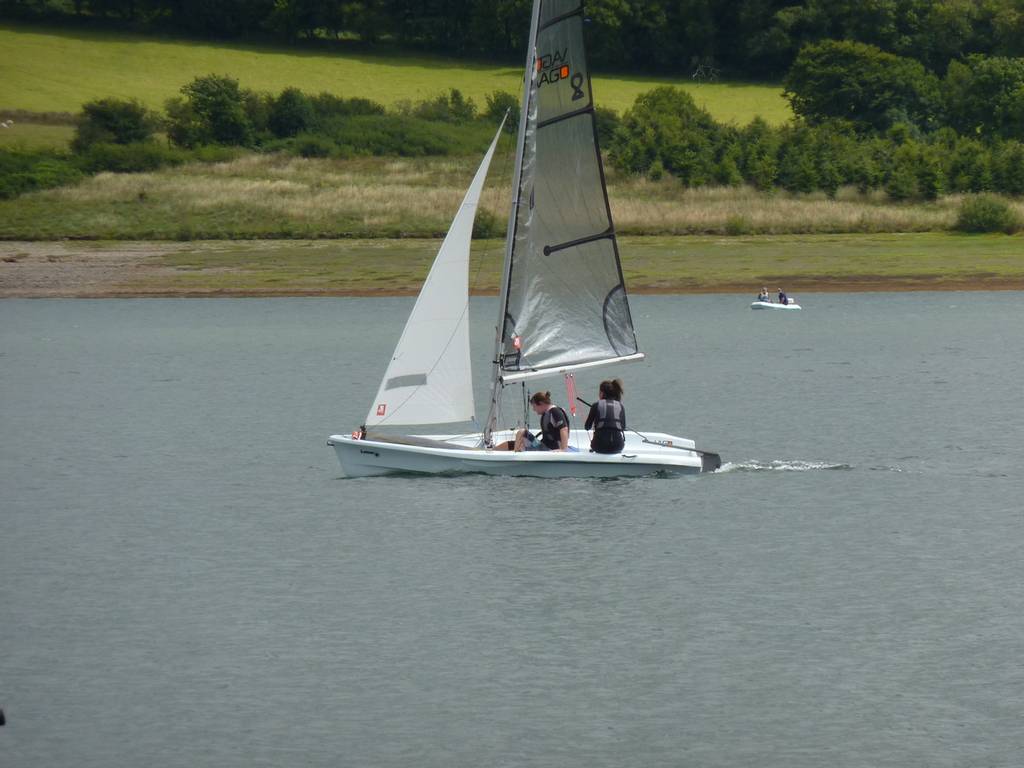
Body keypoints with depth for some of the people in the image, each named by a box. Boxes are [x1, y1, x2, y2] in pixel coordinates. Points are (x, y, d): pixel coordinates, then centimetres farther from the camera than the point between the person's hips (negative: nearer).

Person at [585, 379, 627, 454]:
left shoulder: (596, 405, 5)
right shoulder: (620, 406, 9)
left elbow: (587, 427, 9)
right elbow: (623, 427, 9)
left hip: (600, 445, -1)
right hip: (618, 446, 1)